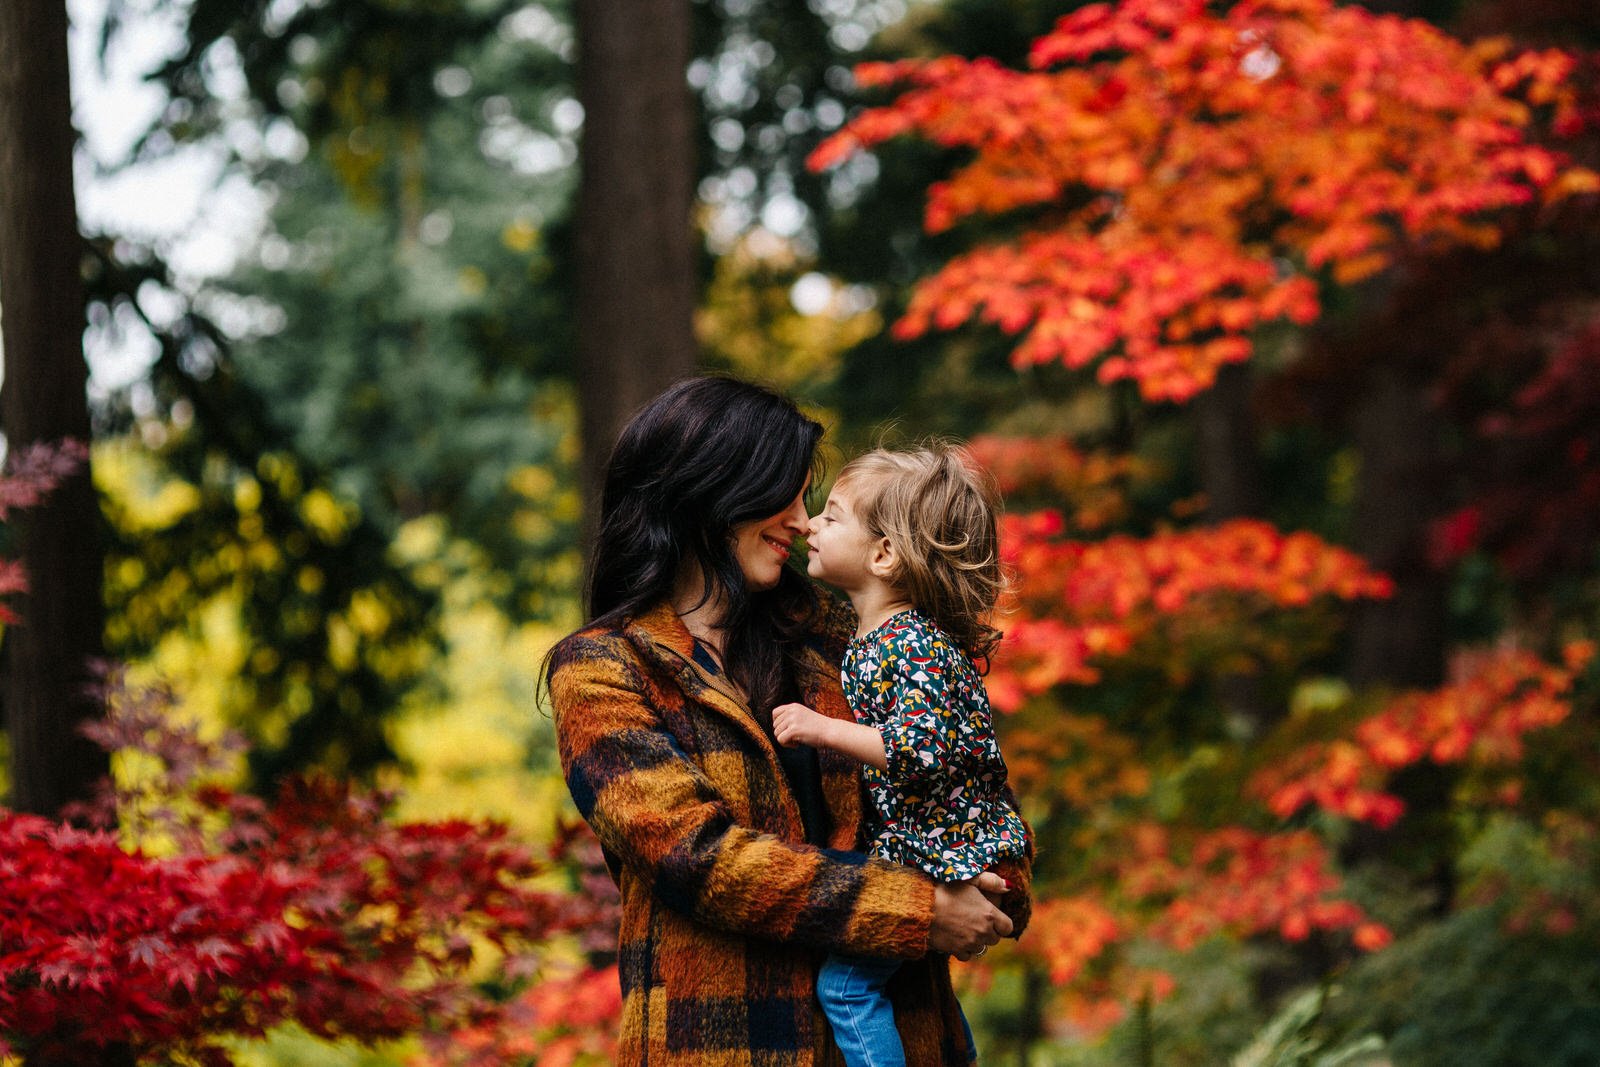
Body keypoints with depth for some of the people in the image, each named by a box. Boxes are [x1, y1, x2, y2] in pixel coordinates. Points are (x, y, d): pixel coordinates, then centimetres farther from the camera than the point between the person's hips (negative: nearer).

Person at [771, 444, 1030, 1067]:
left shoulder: (915, 645, -22)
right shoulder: (870, 635, 9)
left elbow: (922, 751, -33)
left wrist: (825, 731, -29)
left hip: (952, 853, -11)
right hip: (916, 850, 11)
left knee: (845, 981, -13)